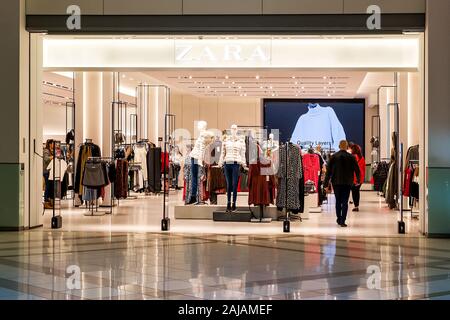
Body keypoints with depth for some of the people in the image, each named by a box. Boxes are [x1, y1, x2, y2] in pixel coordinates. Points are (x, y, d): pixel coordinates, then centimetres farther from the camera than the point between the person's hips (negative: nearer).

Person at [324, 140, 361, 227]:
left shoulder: (333, 157, -2)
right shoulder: (351, 157, -3)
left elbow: (329, 170, -2)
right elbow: (357, 170, 1)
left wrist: (326, 183, 3)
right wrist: (358, 180, 18)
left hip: (336, 182, 1)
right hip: (347, 183, -1)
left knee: (338, 201, 16)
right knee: (345, 202, 1)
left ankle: (339, 219, 23)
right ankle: (342, 221, -6)